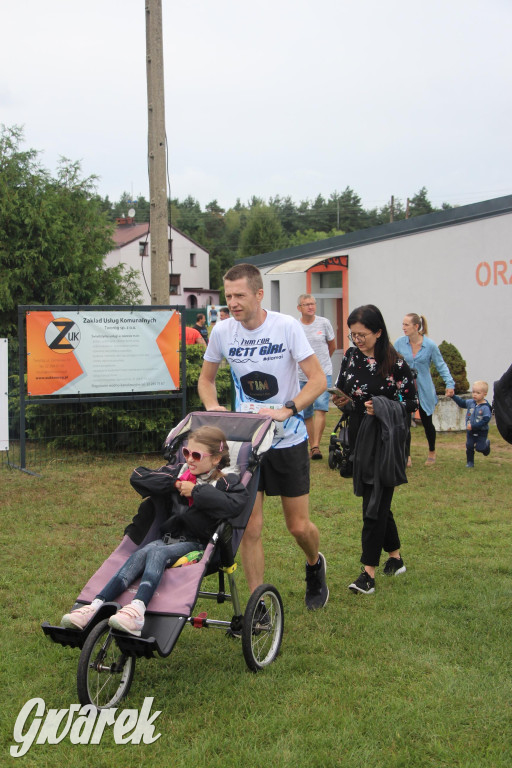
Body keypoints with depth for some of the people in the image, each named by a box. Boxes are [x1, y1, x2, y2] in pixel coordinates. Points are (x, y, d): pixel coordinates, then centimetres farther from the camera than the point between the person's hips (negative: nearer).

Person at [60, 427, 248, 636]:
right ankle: (96, 606, -42)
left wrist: (196, 491, -14)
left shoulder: (224, 483, 2)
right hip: (169, 538, 5)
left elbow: (236, 503, -22)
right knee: (141, 554, -27)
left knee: (157, 553, -34)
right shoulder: (179, 473, 18)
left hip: (197, 544, -5)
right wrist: (171, 483, 2)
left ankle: (137, 611, -57)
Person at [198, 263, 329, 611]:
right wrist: (212, 407, -10)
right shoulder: (222, 331, -5)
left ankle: (315, 565, 40)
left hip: (289, 439, -2)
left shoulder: (286, 326, -14)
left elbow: (318, 379, -13)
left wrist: (287, 410, -27)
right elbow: (206, 378, 11)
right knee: (250, 527, -2)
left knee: (299, 526, 6)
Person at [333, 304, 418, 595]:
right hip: (360, 437, 6)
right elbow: (344, 392, 17)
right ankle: (395, 557, 29)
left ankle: (369, 572, -6)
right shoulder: (351, 357, 6)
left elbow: (412, 403, -6)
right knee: (377, 499, 14)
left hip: (386, 439, -6)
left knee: (375, 502, -8)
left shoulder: (396, 364, -10)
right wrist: (344, 401, -5)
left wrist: (382, 407, -20)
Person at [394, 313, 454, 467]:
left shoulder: (430, 345, -10)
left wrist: (449, 384, -8)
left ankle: (432, 452, 33)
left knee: (427, 422, 10)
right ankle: (407, 457, 3)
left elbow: (441, 365, -1)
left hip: (423, 390, -1)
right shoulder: (400, 343, -6)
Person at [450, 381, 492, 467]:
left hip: (481, 431, -5)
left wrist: (473, 426, -27)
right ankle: (470, 462, 21)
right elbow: (462, 403, 13)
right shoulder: (470, 402, -4)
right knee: (469, 447, 6)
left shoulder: (485, 407, -22)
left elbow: (485, 420, -25)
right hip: (470, 431, 5)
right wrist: (453, 396, 2)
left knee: (480, 448, 3)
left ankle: (487, 443, 36)